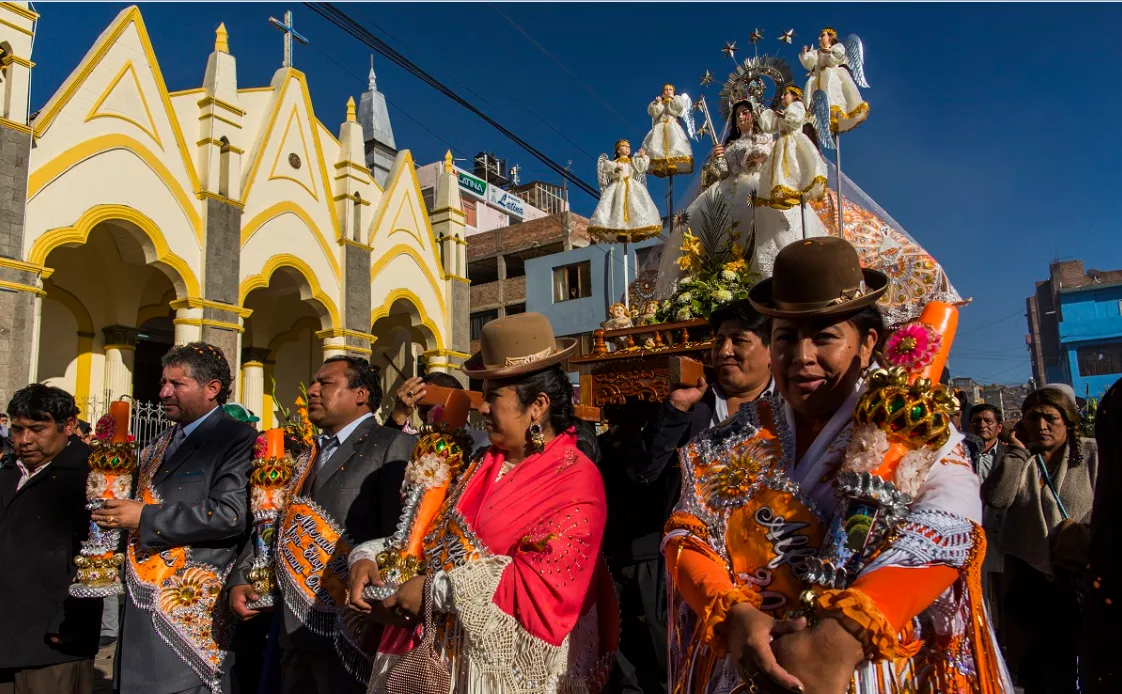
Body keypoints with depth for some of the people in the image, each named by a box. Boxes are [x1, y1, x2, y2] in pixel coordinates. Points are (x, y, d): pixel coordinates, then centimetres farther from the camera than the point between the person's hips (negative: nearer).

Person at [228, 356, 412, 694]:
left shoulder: (394, 447, -10)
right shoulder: (307, 456, 16)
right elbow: (278, 526, 19)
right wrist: (240, 579, 6)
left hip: (348, 631, -7)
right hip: (295, 629, 7)